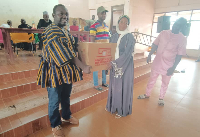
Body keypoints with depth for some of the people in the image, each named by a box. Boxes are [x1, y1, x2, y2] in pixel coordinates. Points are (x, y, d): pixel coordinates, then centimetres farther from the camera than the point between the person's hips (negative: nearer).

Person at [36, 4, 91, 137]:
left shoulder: (66, 31, 11)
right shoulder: (51, 32, -18)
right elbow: (64, 54, -27)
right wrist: (83, 67, -30)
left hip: (67, 70, 8)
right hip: (55, 71, -8)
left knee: (66, 96, 22)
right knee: (55, 100, 10)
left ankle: (66, 116, 46)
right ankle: (55, 125, 33)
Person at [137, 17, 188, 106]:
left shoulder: (182, 39, -10)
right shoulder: (163, 33, -2)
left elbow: (179, 55, -10)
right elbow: (155, 45, 5)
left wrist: (173, 67, -15)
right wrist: (150, 55, -1)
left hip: (168, 66, -2)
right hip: (157, 62, 3)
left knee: (165, 83, 15)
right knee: (152, 80, 16)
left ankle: (161, 98, 37)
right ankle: (147, 94, 35)